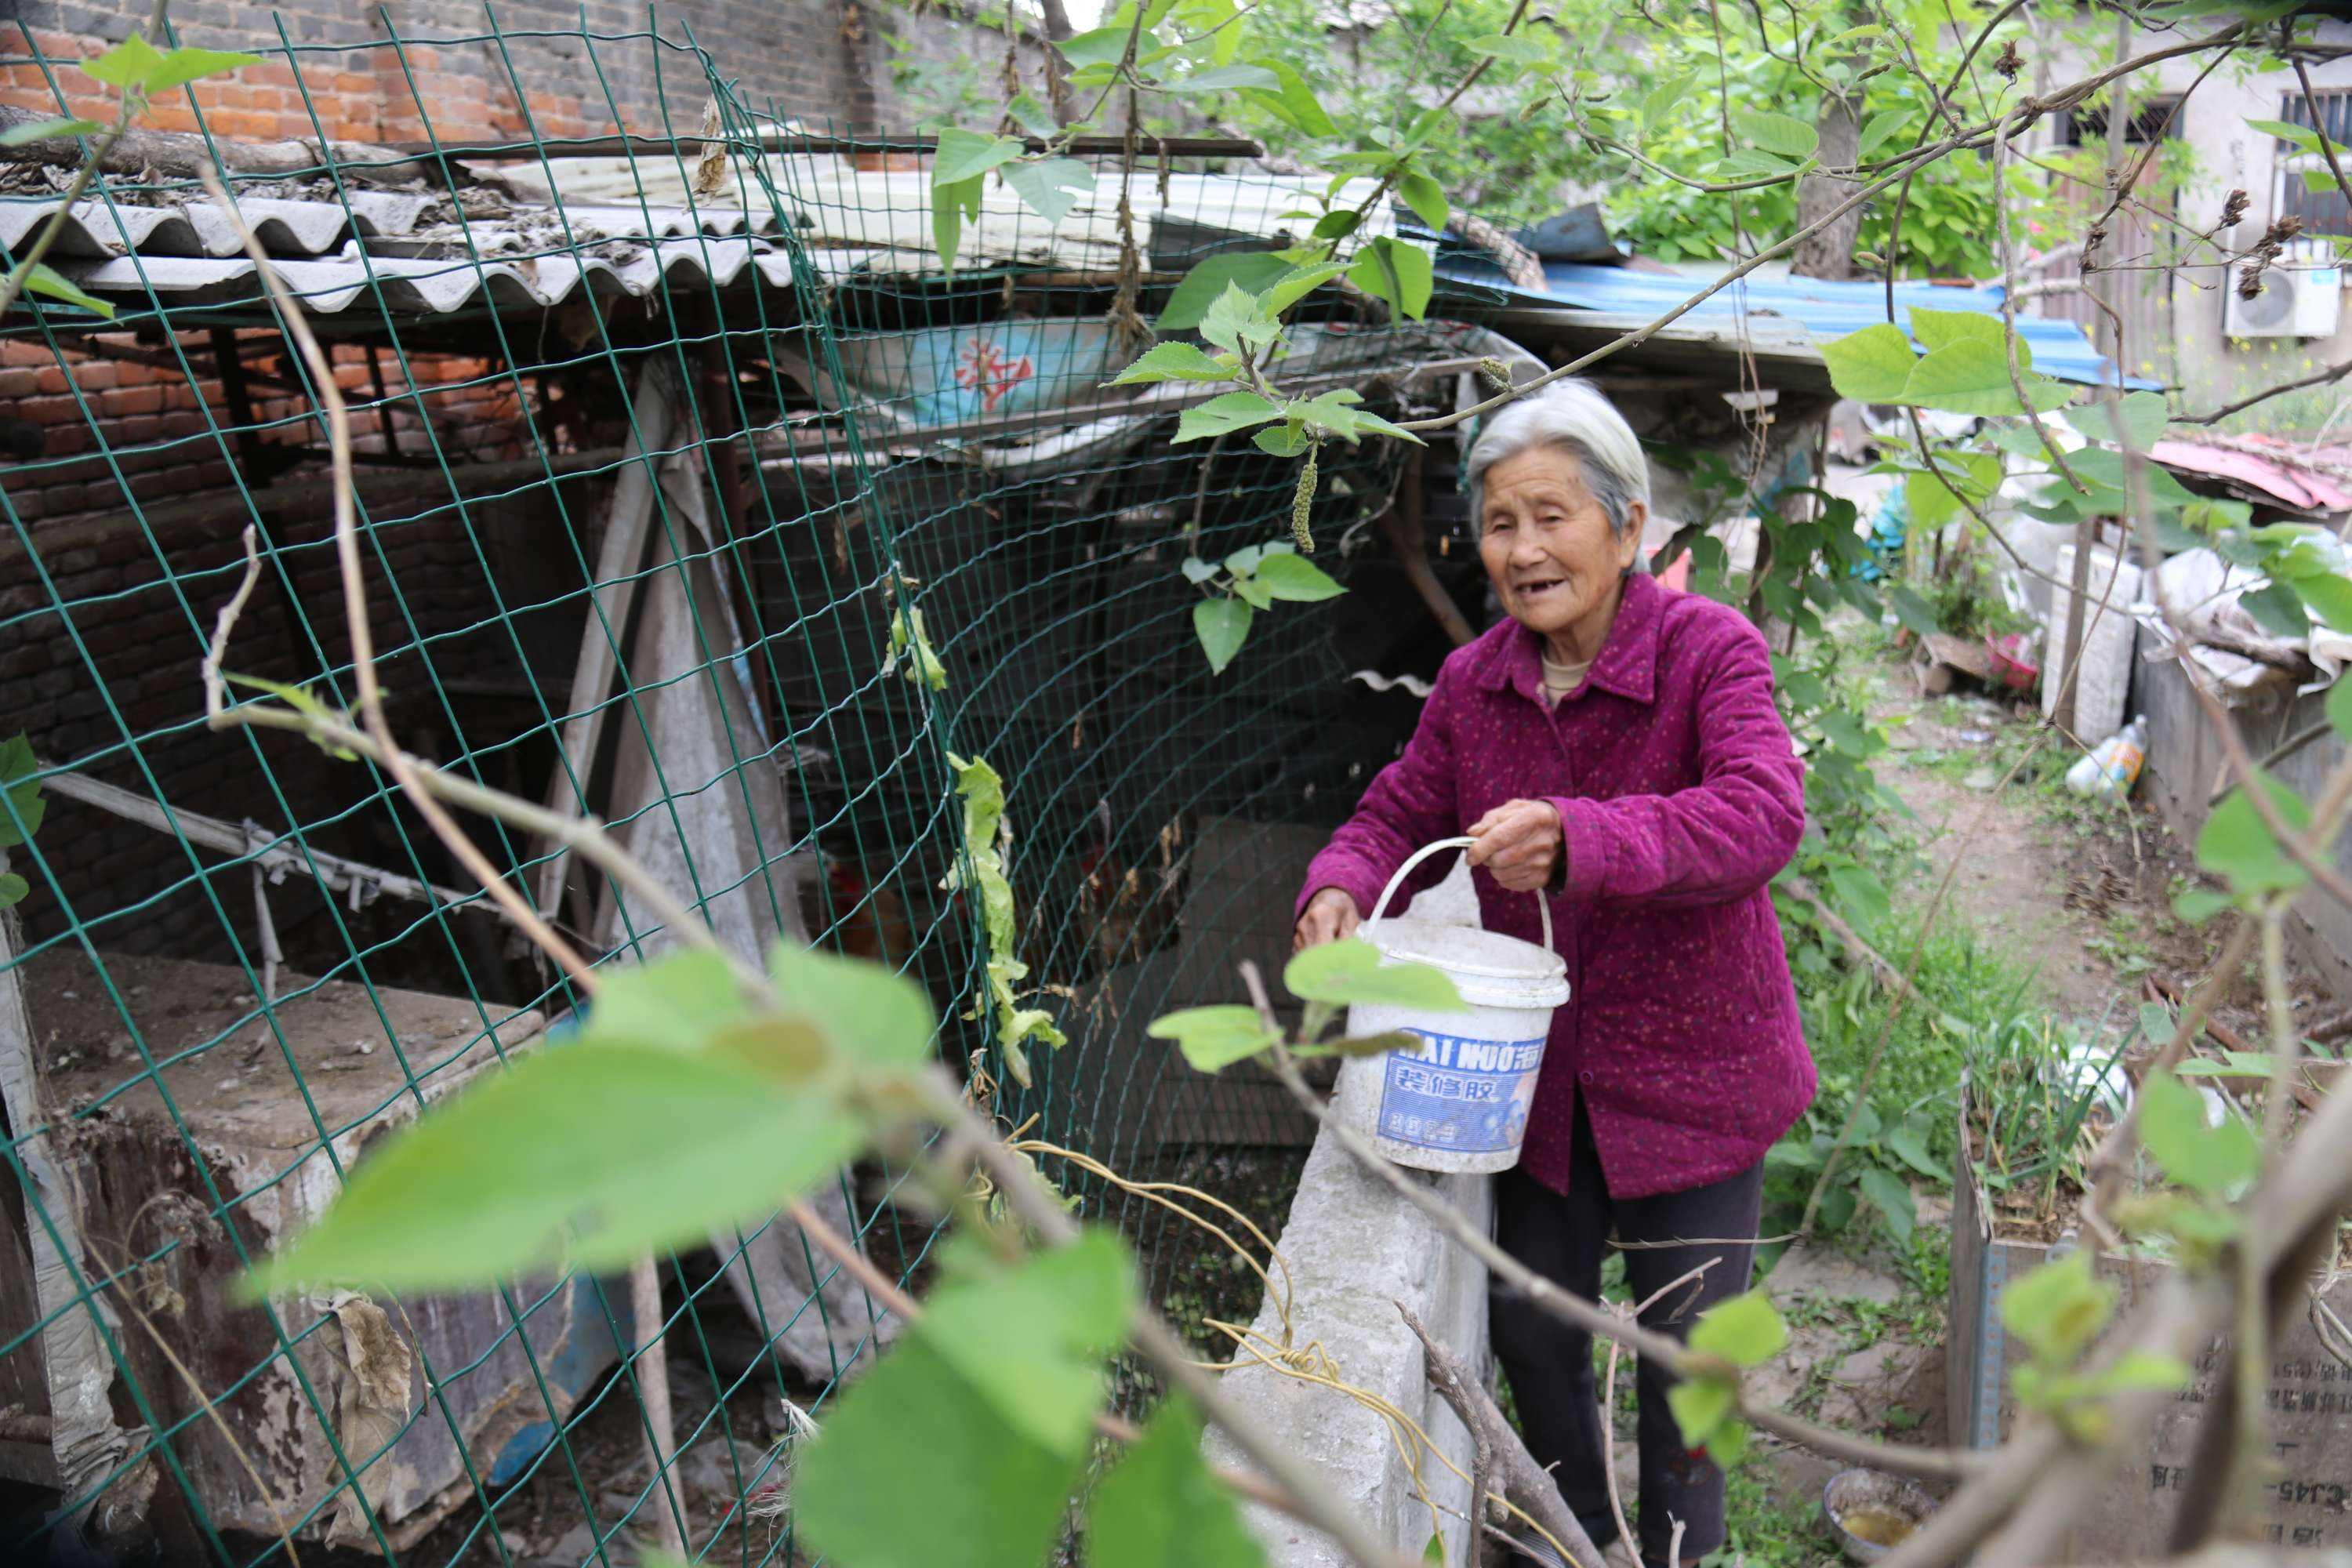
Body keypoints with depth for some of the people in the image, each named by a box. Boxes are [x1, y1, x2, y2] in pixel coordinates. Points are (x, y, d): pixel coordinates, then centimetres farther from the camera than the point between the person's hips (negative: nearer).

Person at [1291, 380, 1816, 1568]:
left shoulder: (1711, 651, -17)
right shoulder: (1471, 683, -2)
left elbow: (1763, 814, -32)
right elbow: (1400, 815, 6)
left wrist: (1580, 841, -47)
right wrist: (1340, 890, -17)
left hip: (1691, 1070, -4)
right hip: (1541, 1072, 4)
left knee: (1684, 1349, 12)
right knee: (1531, 1331, 18)